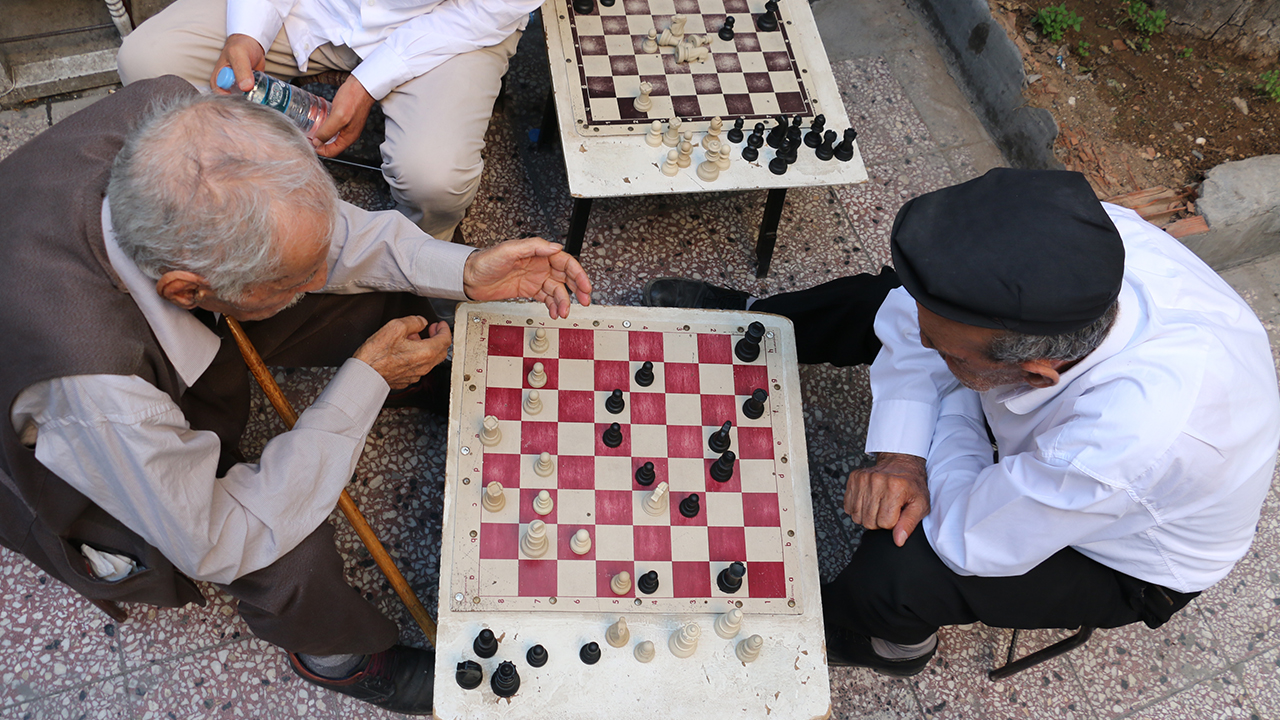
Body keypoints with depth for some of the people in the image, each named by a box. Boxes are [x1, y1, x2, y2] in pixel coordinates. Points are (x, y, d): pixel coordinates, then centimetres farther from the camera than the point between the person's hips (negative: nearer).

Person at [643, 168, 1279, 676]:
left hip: (1126, 560, -5)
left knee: (896, 572, -26)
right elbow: (913, 319, -17)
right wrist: (900, 453, -27)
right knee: (890, 300, 3)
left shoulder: (1132, 438, -49)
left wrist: (949, 407, -18)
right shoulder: (1064, 243, -34)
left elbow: (967, 538, -32)